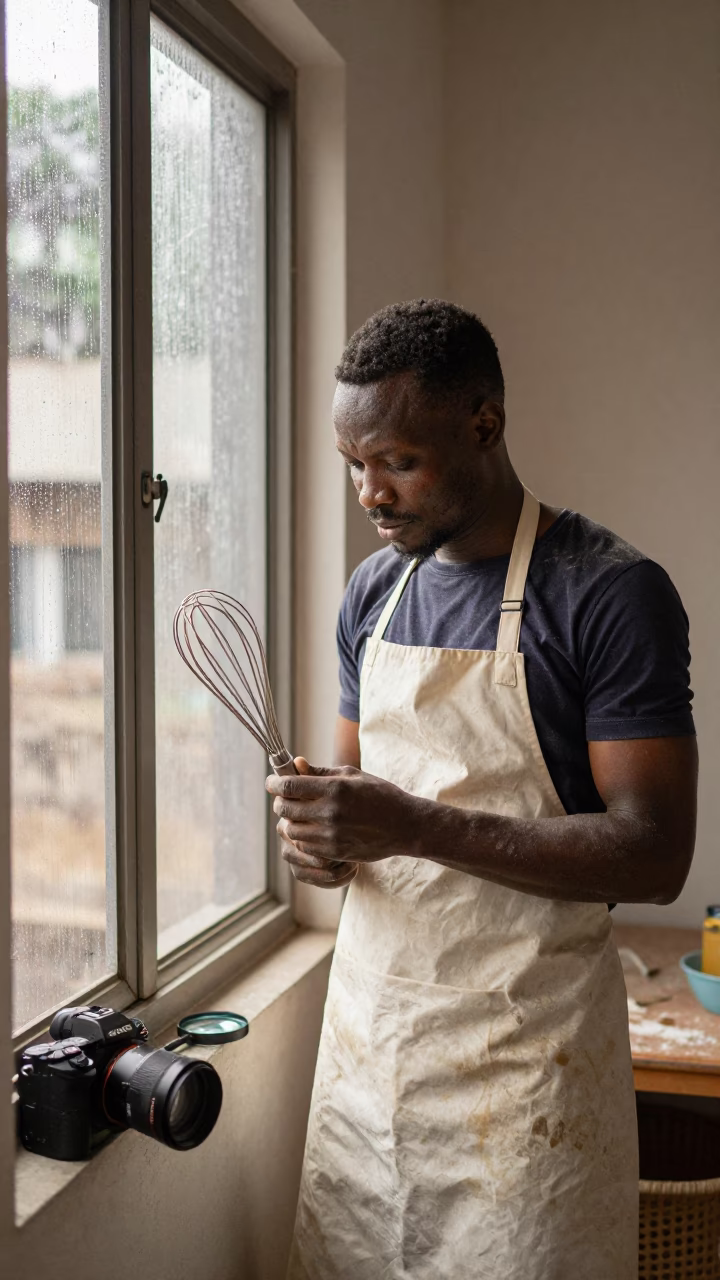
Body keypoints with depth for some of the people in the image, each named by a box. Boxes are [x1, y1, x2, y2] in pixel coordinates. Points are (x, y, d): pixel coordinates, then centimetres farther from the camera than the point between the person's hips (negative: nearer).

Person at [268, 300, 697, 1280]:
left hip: (524, 1046, -5)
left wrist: (418, 827, -25)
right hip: (369, 1015, 6)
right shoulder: (373, 589, 7)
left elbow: (654, 854, -17)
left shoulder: (612, 593, -14)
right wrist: (327, 836, -6)